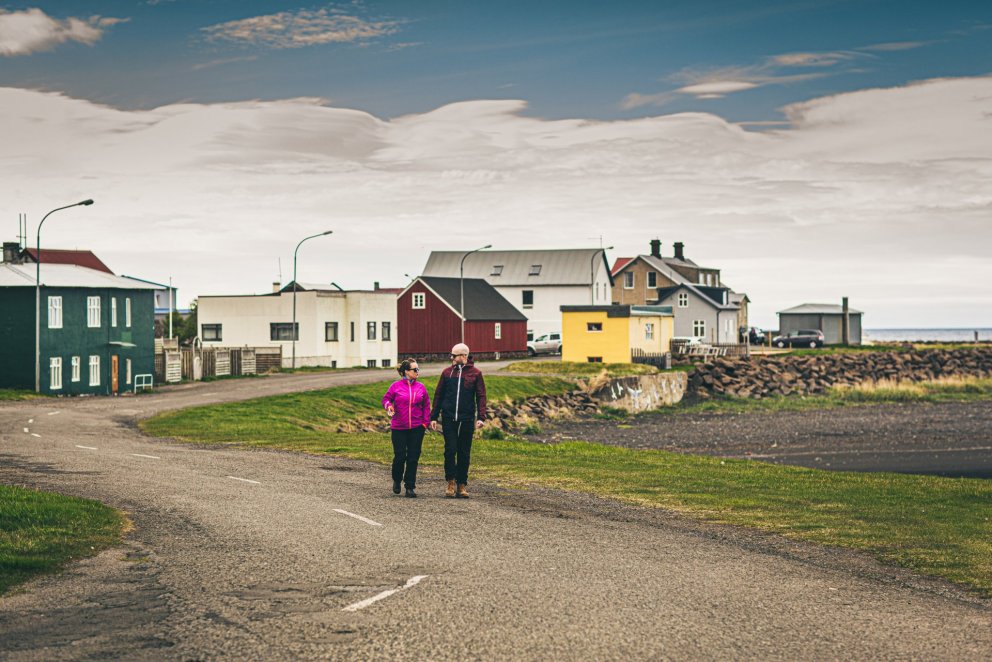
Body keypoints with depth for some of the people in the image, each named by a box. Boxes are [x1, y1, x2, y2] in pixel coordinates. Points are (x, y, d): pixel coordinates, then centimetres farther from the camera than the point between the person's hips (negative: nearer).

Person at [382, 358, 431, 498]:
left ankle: (410, 487, 11)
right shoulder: (396, 386, -2)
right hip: (398, 428, -2)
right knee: (400, 456, -2)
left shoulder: (421, 387, 6)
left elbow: (426, 406, 10)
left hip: (416, 428, 2)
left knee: (413, 457, 2)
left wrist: (425, 422, 2)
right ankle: (396, 481, 26)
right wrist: (388, 406, -16)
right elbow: (386, 398, 6)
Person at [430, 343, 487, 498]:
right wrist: (433, 417, 5)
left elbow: (481, 396, 1)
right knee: (450, 450, -7)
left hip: (466, 420, -1)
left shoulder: (475, 373, 2)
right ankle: (451, 482, 4)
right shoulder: (447, 372, 7)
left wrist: (481, 417, -10)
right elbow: (438, 395, 10)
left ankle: (462, 485, 12)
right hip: (448, 418, 1)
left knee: (464, 453, 5)